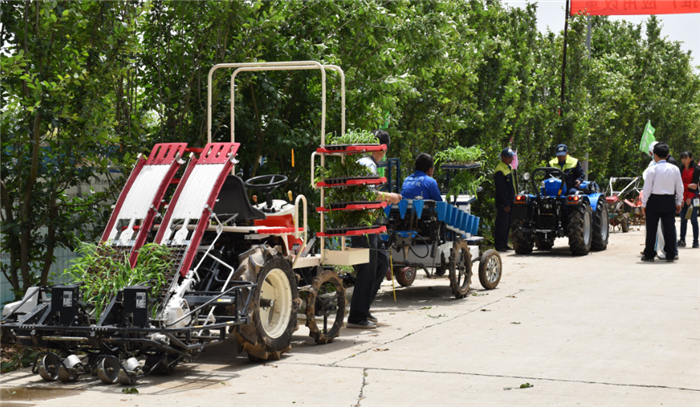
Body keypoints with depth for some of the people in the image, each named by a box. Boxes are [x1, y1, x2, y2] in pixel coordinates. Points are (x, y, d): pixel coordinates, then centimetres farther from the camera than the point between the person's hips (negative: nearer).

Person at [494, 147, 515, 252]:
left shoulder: (508, 168, 14)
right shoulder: (499, 170, -16)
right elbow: (500, 189, -19)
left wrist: (512, 199, 18)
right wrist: (505, 204, -20)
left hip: (509, 201, 9)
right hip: (503, 203, -9)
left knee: (507, 224, 13)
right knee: (502, 224, -5)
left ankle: (504, 243, 21)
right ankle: (499, 245, 0)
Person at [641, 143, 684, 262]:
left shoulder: (653, 169, -9)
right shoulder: (675, 169, 1)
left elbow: (647, 188, -7)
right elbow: (680, 188, 6)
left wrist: (644, 204, 2)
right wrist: (679, 202, 17)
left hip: (654, 200, -3)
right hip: (670, 201, 3)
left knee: (651, 229, 5)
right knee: (669, 228, 7)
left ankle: (649, 254, 9)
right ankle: (670, 255, 8)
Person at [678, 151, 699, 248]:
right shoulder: (681, 170, 12)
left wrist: (690, 197, -11)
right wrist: (689, 185, -14)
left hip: (692, 197, -4)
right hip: (683, 197, 4)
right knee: (683, 219, 5)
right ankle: (682, 240, 7)